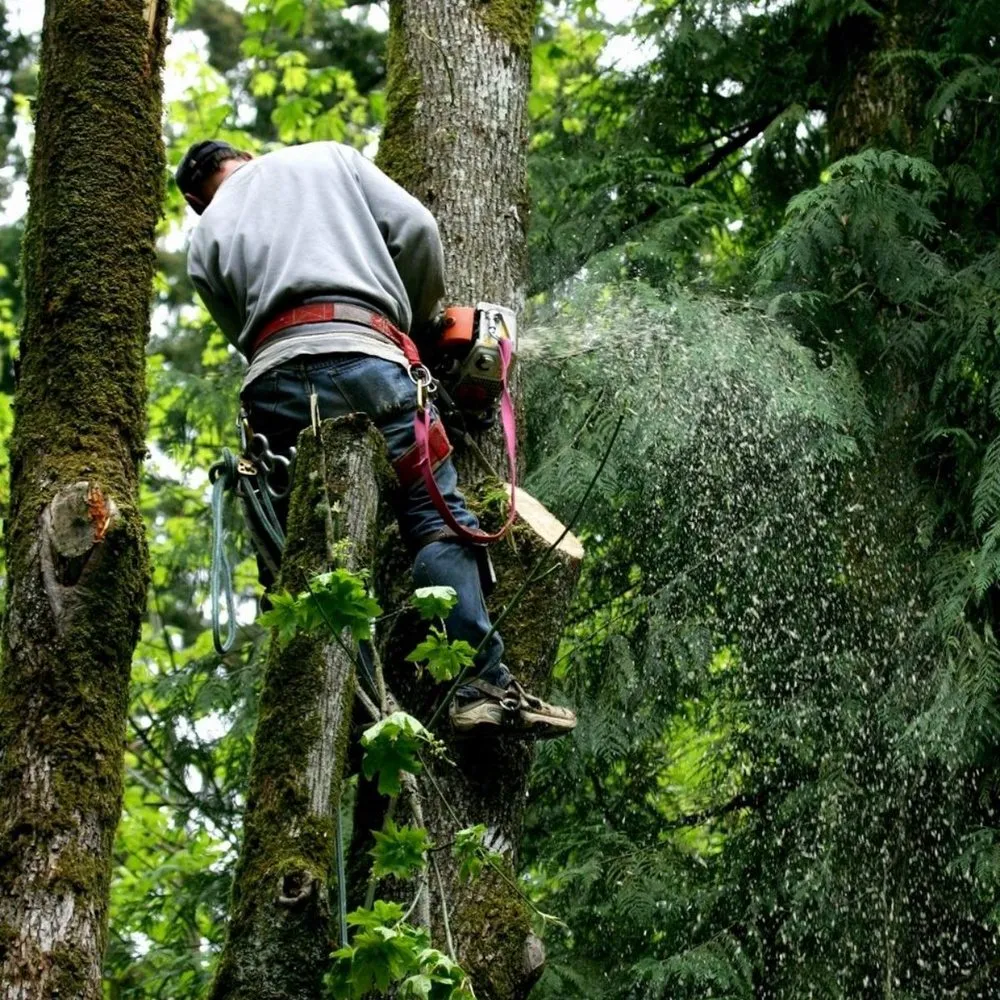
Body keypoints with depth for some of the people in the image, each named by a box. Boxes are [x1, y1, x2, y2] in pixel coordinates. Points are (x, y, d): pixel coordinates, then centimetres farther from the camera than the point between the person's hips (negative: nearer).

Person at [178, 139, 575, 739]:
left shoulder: (206, 240, 28)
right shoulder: (327, 157, 25)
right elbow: (415, 228, 12)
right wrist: (420, 317, 25)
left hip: (272, 384, 3)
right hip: (361, 355, -2)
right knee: (438, 519, -7)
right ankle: (484, 684, -22)